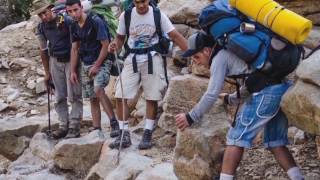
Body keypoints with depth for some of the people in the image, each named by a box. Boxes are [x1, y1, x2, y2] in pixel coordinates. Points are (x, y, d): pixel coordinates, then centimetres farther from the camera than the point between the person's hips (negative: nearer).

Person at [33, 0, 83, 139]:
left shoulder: (67, 21, -16)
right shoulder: (41, 28, 0)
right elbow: (43, 50, 10)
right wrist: (47, 72, 12)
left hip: (71, 60, -5)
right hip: (55, 61, 5)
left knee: (74, 96, -5)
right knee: (59, 96, 7)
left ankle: (74, 127, -1)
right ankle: (63, 126, 15)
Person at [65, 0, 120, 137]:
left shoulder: (95, 21, -15)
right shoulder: (74, 26, 6)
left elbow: (105, 45, -15)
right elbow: (74, 49, 13)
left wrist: (96, 66, -16)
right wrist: (73, 71, 8)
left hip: (101, 62, -7)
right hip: (85, 65, 7)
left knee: (98, 89, -28)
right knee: (92, 99, 7)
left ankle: (114, 123, -23)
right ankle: (96, 130, 12)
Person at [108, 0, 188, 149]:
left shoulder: (158, 14, -7)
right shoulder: (126, 16, -3)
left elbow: (175, 36, -6)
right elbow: (120, 37, 10)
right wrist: (115, 46, -13)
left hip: (152, 59, -2)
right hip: (132, 59, 2)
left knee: (152, 98, 2)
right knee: (120, 96, -4)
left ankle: (147, 134, 14)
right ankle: (124, 135, 7)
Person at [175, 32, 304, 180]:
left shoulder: (220, 57, 0)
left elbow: (212, 94, -4)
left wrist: (191, 117, 5)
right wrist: (230, 99, 45)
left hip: (266, 93, -9)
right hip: (283, 89, 9)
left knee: (236, 137, 0)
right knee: (275, 143, 15)